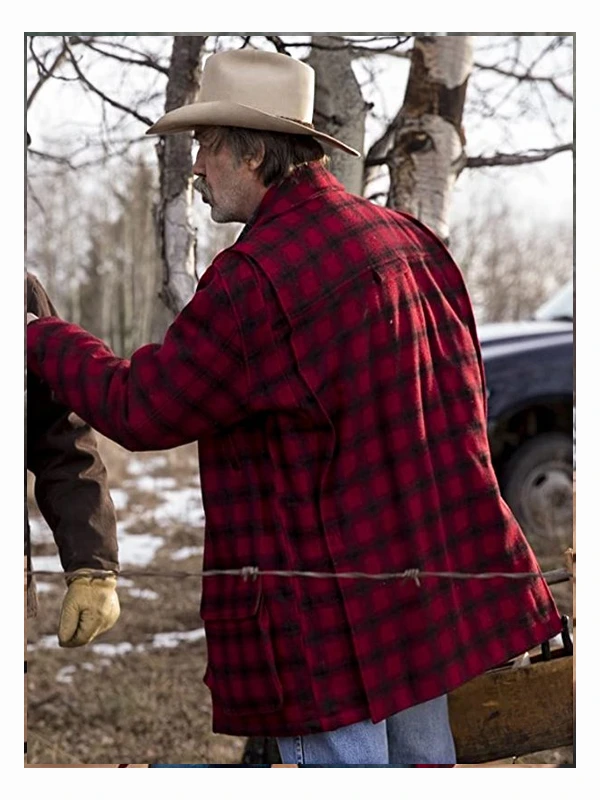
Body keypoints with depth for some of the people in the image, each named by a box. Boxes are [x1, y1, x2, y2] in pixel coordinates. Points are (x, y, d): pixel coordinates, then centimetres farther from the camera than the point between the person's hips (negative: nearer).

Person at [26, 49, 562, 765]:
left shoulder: (255, 276, -19)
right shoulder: (409, 239, 8)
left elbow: (140, 409, -12)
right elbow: (464, 393, 17)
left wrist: (44, 340, 4)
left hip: (336, 611, -9)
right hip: (436, 582, 9)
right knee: (421, 756, 18)